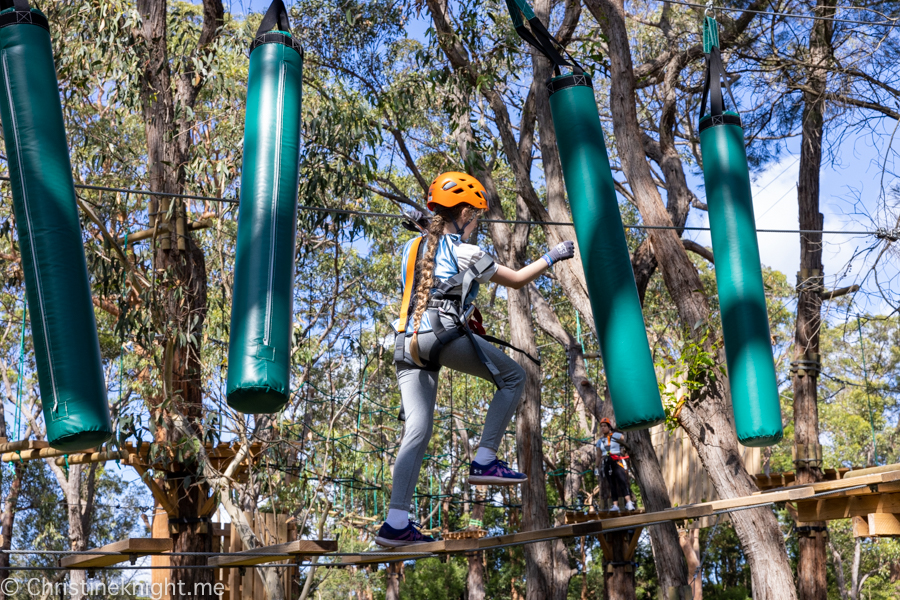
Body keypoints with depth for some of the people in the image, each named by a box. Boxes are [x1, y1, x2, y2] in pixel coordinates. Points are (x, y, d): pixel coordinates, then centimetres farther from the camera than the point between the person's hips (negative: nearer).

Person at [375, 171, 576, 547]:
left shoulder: (413, 247, 21)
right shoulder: (466, 254, 1)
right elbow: (517, 280, 9)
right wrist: (553, 257, 23)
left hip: (407, 343, 7)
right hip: (444, 335, -7)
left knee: (417, 431, 2)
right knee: (513, 377, 11)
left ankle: (395, 523, -7)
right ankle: (484, 461, 1)